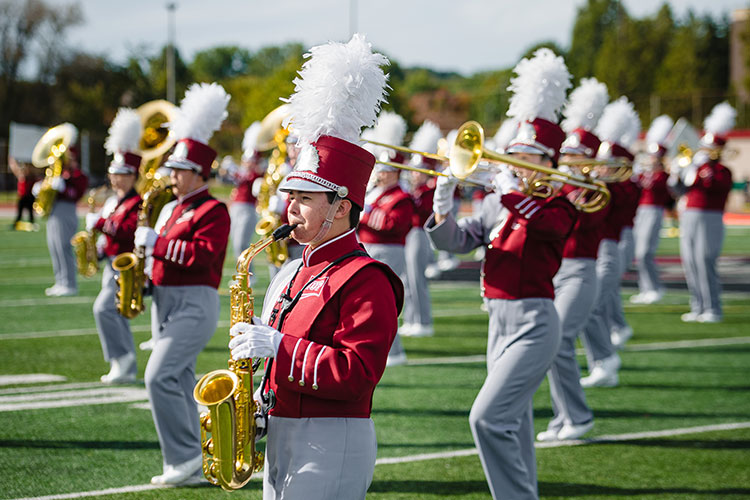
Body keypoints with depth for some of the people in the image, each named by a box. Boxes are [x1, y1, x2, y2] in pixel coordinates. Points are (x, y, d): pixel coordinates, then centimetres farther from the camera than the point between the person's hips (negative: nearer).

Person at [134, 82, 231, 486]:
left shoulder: (212, 211, -10)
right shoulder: (171, 208, 17)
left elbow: (202, 255, -24)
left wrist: (156, 242, -19)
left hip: (195, 304, -9)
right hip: (165, 302, 9)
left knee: (159, 376, -17)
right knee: (178, 381, 10)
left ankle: (184, 455, -8)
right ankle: (189, 466, 16)